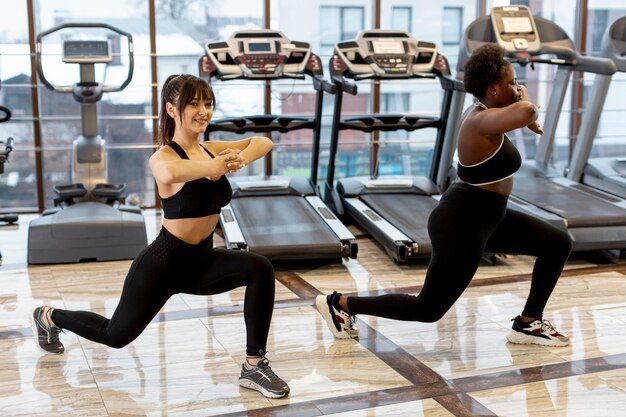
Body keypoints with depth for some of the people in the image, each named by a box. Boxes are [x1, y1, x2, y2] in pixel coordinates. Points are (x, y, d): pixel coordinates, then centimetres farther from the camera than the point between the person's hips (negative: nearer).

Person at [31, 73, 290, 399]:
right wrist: (216, 165, -37)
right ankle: (48, 316, 44)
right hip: (163, 263, -6)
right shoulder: (163, 157, -22)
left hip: (201, 260, 6)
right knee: (116, 335, 14)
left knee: (260, 270, -20)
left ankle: (254, 366, -10)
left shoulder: (209, 150, -1)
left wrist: (238, 159, -31)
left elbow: (263, 142, -12)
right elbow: (170, 173, -49)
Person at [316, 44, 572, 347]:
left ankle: (528, 324, 21)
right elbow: (526, 111, -47)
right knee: (429, 308, 4)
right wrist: (524, 99, -24)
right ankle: (339, 303, 13)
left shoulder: (482, 111, 3)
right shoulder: (482, 121, -26)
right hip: (462, 227, -10)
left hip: (483, 217, 10)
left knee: (558, 244, 12)